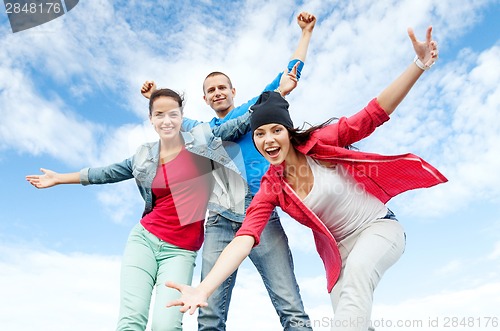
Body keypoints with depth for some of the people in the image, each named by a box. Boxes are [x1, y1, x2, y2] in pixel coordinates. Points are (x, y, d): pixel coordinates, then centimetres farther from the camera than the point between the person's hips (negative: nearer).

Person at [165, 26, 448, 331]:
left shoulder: (321, 142, -14)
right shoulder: (271, 190, -10)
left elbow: (376, 112, -16)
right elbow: (245, 238, -23)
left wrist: (419, 64, -27)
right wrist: (204, 289, -37)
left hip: (380, 227, -3)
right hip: (340, 248, 4)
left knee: (357, 269, -35)